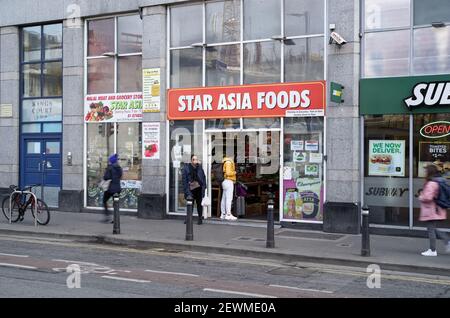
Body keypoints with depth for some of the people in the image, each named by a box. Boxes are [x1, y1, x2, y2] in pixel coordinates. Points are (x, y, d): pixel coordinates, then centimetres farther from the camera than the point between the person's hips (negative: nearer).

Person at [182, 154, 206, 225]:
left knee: (199, 203, 6)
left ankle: (200, 218, 13)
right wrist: (186, 189, -9)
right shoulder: (186, 168, -2)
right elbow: (184, 179, -3)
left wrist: (204, 186, -1)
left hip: (199, 188, 1)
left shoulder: (200, 167, 4)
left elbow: (203, 177, 8)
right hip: (191, 189, -1)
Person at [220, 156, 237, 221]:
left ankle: (223, 214, 10)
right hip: (229, 182, -10)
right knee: (229, 198, -12)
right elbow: (228, 173, -19)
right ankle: (228, 214, -16)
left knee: (224, 199, 8)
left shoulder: (227, 162, 19)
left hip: (226, 181, 10)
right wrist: (234, 172, -4)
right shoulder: (229, 162, -10)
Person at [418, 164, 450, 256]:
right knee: (434, 229, 18)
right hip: (438, 211, 9)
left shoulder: (431, 184, -18)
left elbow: (428, 197, -25)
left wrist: (421, 197, -5)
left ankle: (432, 250, 4)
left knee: (431, 230, -1)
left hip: (431, 212, -9)